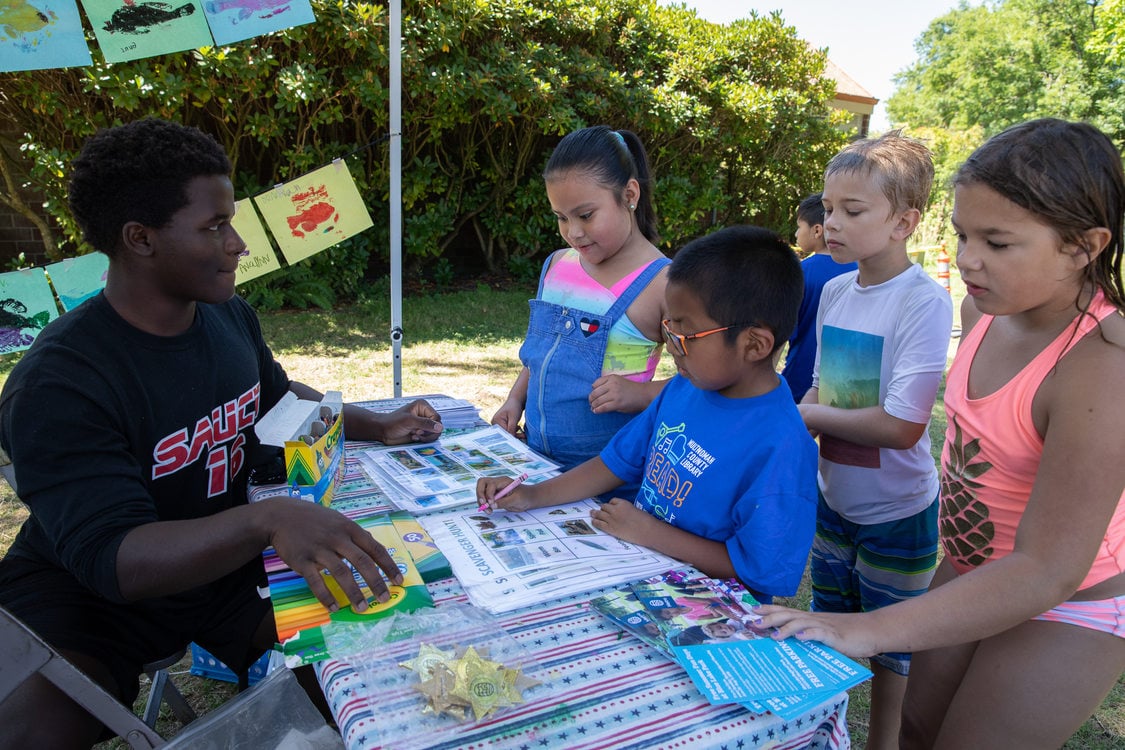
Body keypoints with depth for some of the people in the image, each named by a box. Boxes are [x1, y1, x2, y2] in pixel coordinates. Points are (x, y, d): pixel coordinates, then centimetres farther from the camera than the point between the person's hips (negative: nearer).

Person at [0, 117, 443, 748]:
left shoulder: (231, 318, -4)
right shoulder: (56, 387, -26)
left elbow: (280, 396, 16)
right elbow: (113, 558, -33)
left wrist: (377, 426, 1)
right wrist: (268, 518, -49)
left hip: (223, 566, 6)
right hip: (85, 597, -5)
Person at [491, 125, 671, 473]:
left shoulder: (662, 282, -12)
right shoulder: (557, 265, 9)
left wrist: (639, 394, -22)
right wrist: (515, 400, 9)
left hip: (606, 469, -5)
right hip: (536, 456, 6)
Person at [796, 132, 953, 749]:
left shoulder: (924, 301, -21)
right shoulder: (835, 290, -1)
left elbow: (902, 426, -26)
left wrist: (807, 415, -16)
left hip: (896, 512, -6)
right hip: (833, 497, 6)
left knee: (888, 648, 14)